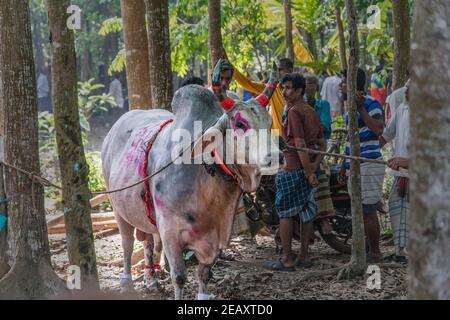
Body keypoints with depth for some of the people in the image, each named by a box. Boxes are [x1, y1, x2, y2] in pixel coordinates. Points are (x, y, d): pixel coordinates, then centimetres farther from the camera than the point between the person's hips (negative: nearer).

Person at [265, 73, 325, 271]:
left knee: (285, 214, -1)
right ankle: (304, 257, 16)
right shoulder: (312, 112, 13)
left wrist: (308, 172, -19)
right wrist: (314, 166, 3)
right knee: (306, 213, 11)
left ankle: (287, 260, 0)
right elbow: (321, 143, 14)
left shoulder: (294, 112, -15)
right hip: (308, 170, 9)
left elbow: (300, 144, -21)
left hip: (293, 170, -8)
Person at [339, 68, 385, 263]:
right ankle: (366, 250, 23)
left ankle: (375, 253, 1)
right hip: (355, 167, 10)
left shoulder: (371, 104, -13)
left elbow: (378, 129, -30)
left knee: (368, 211, -6)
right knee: (360, 211, 14)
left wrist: (361, 109, -28)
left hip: (368, 167, -10)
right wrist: (345, 164, 26)